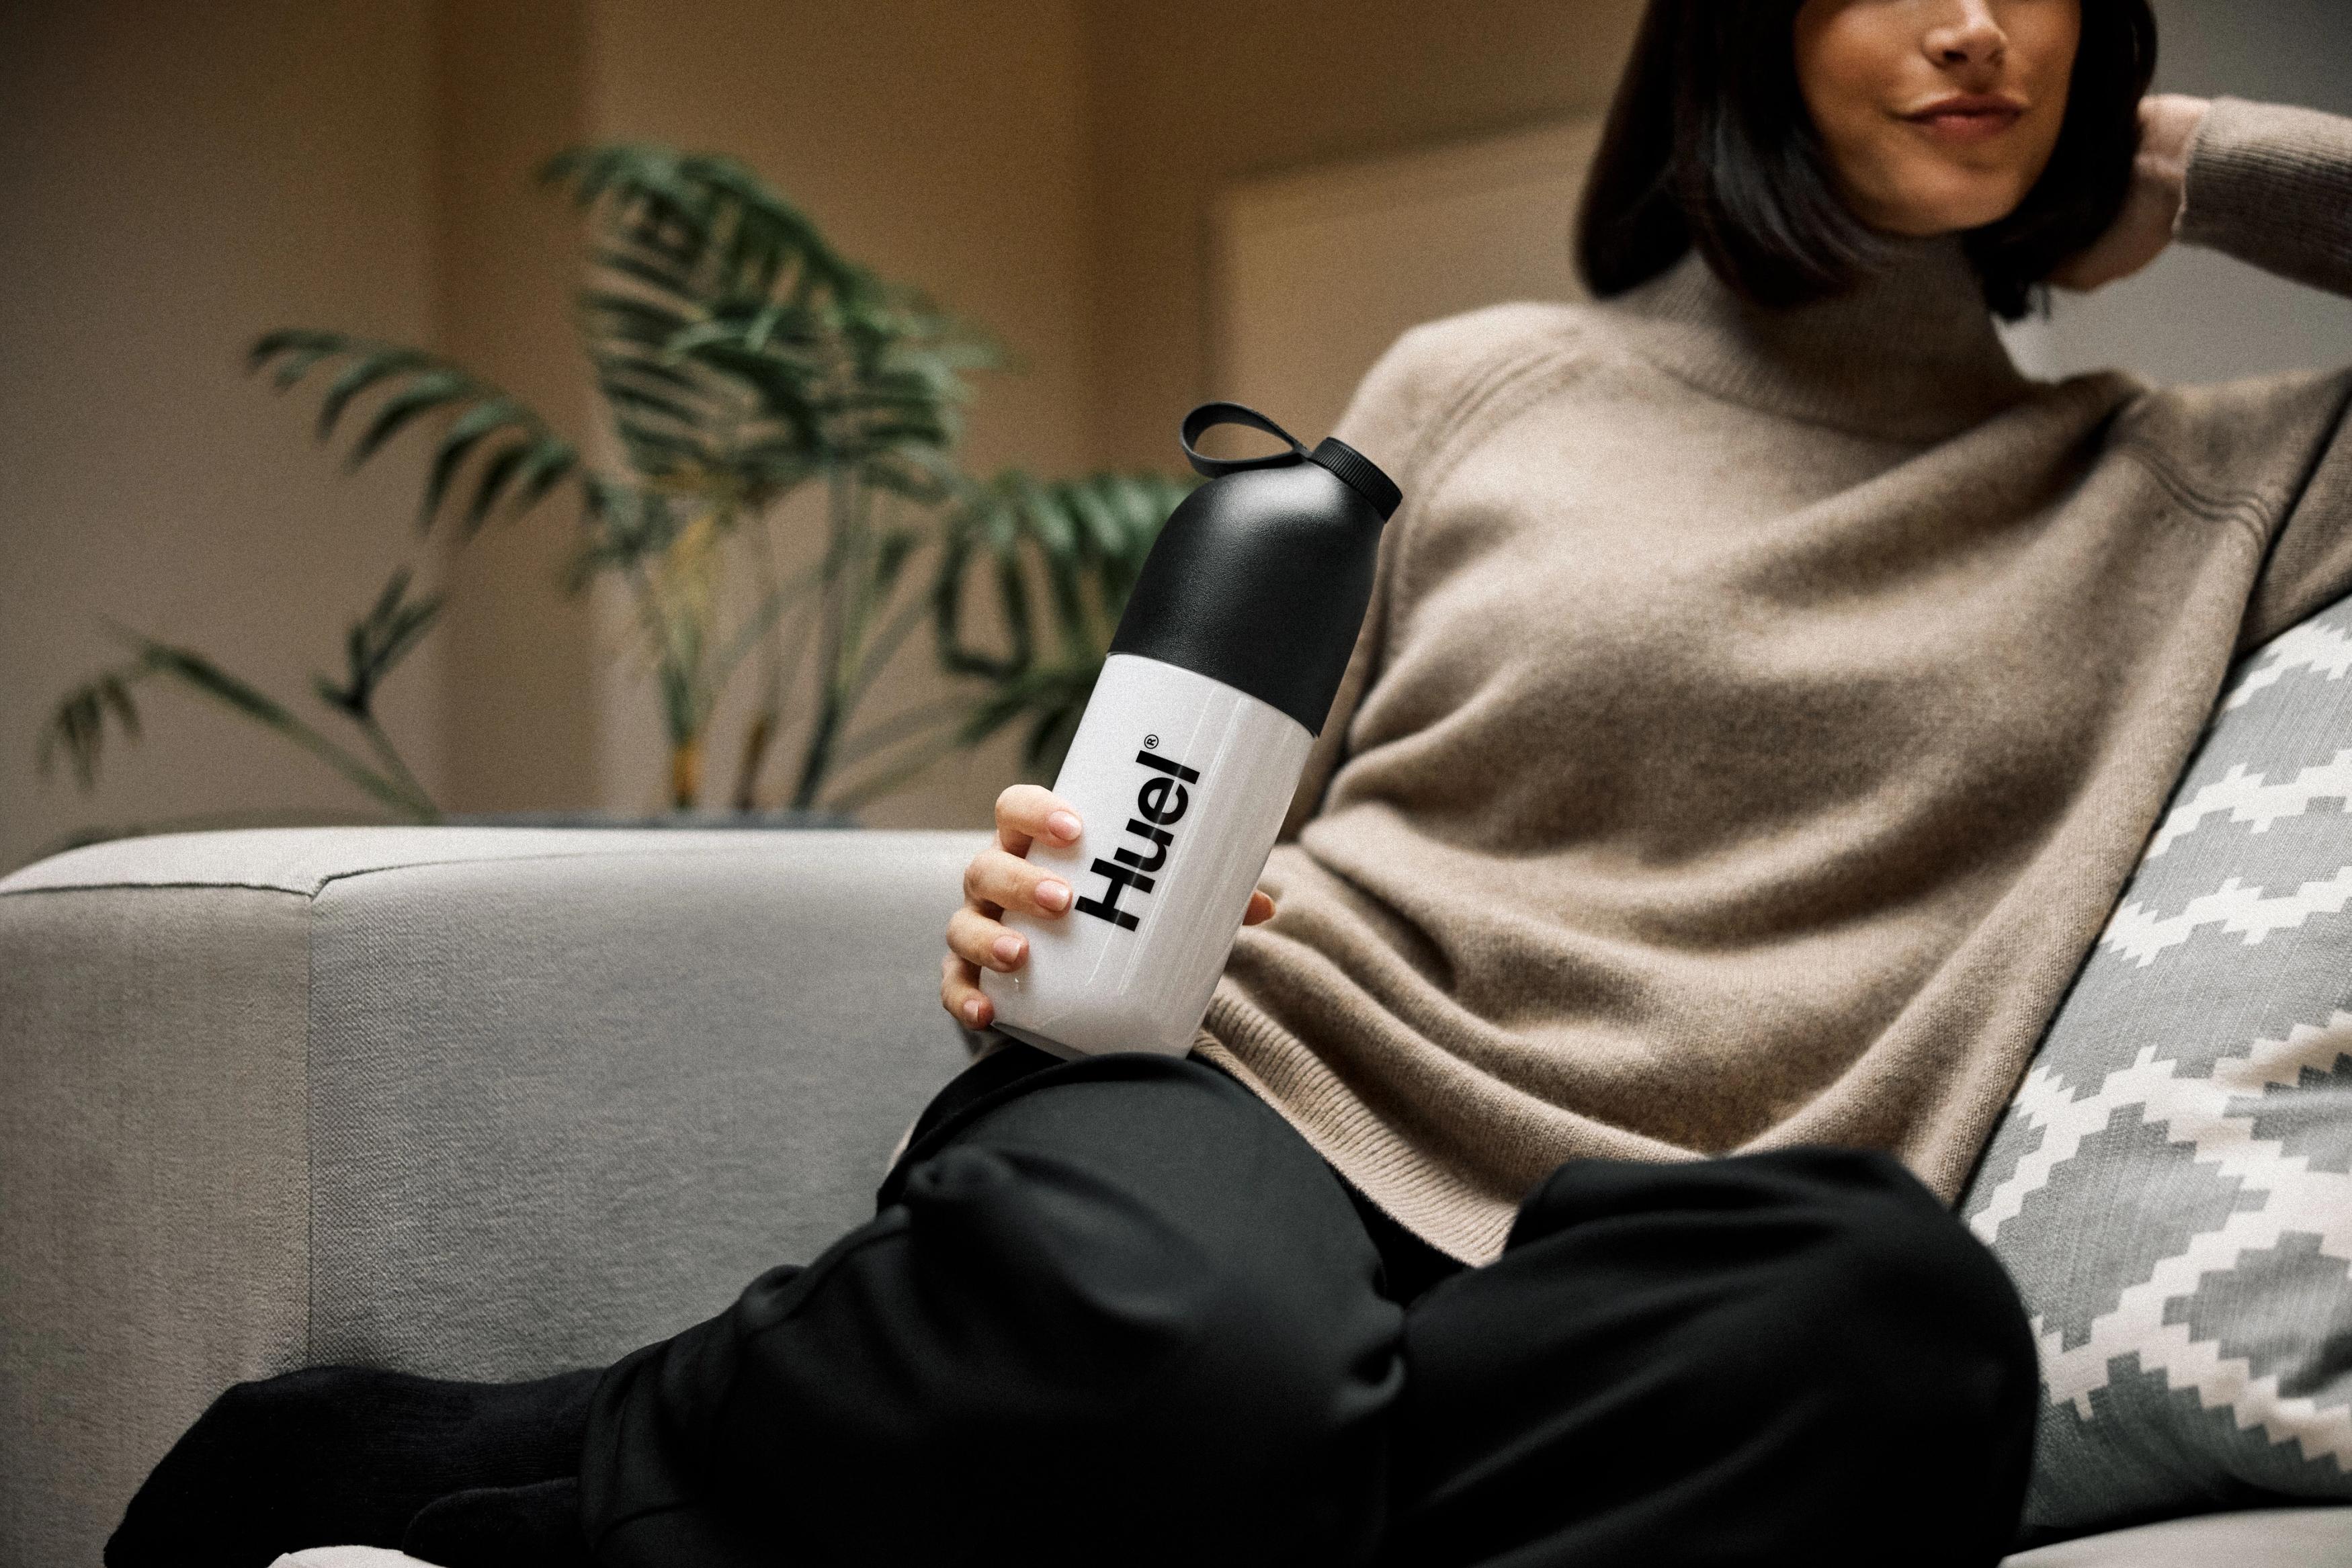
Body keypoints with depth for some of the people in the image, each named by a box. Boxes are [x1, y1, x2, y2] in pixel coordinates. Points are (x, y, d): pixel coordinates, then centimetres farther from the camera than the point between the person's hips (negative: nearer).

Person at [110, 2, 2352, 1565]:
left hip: (1588, 1264, 1)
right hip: (1238, 1077, -1)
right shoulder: (1473, 390, 15)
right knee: (1205, 1361, -41)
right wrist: (1047, 908, -5)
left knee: (1895, 1317, -39)